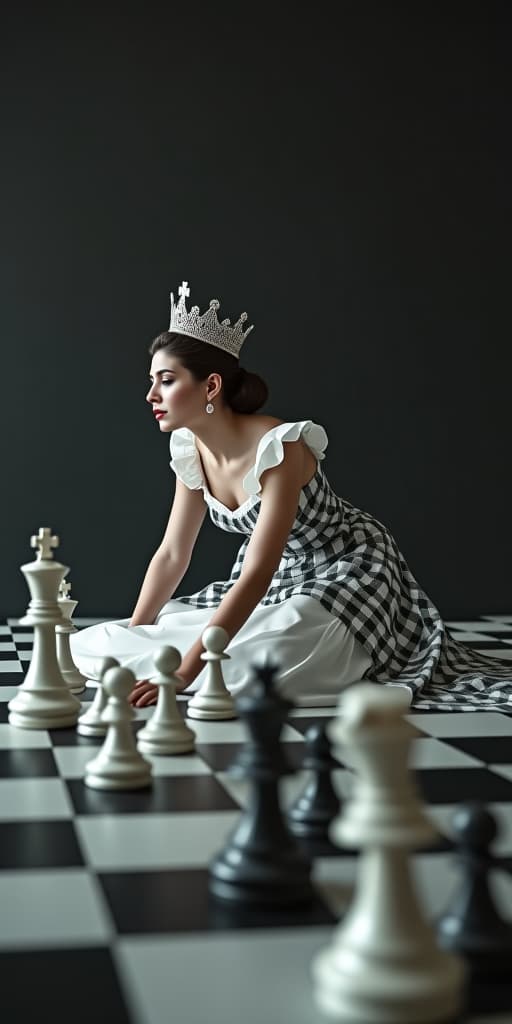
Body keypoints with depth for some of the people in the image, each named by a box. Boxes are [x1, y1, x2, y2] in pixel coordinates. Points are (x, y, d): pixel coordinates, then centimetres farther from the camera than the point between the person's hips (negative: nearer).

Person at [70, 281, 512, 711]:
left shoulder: (279, 447, -30)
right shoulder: (192, 449, -7)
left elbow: (256, 574, -35)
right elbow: (172, 554, 1)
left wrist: (182, 673, -39)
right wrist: (127, 639, -6)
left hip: (349, 571, -7)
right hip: (282, 577, 7)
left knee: (261, 661, -36)